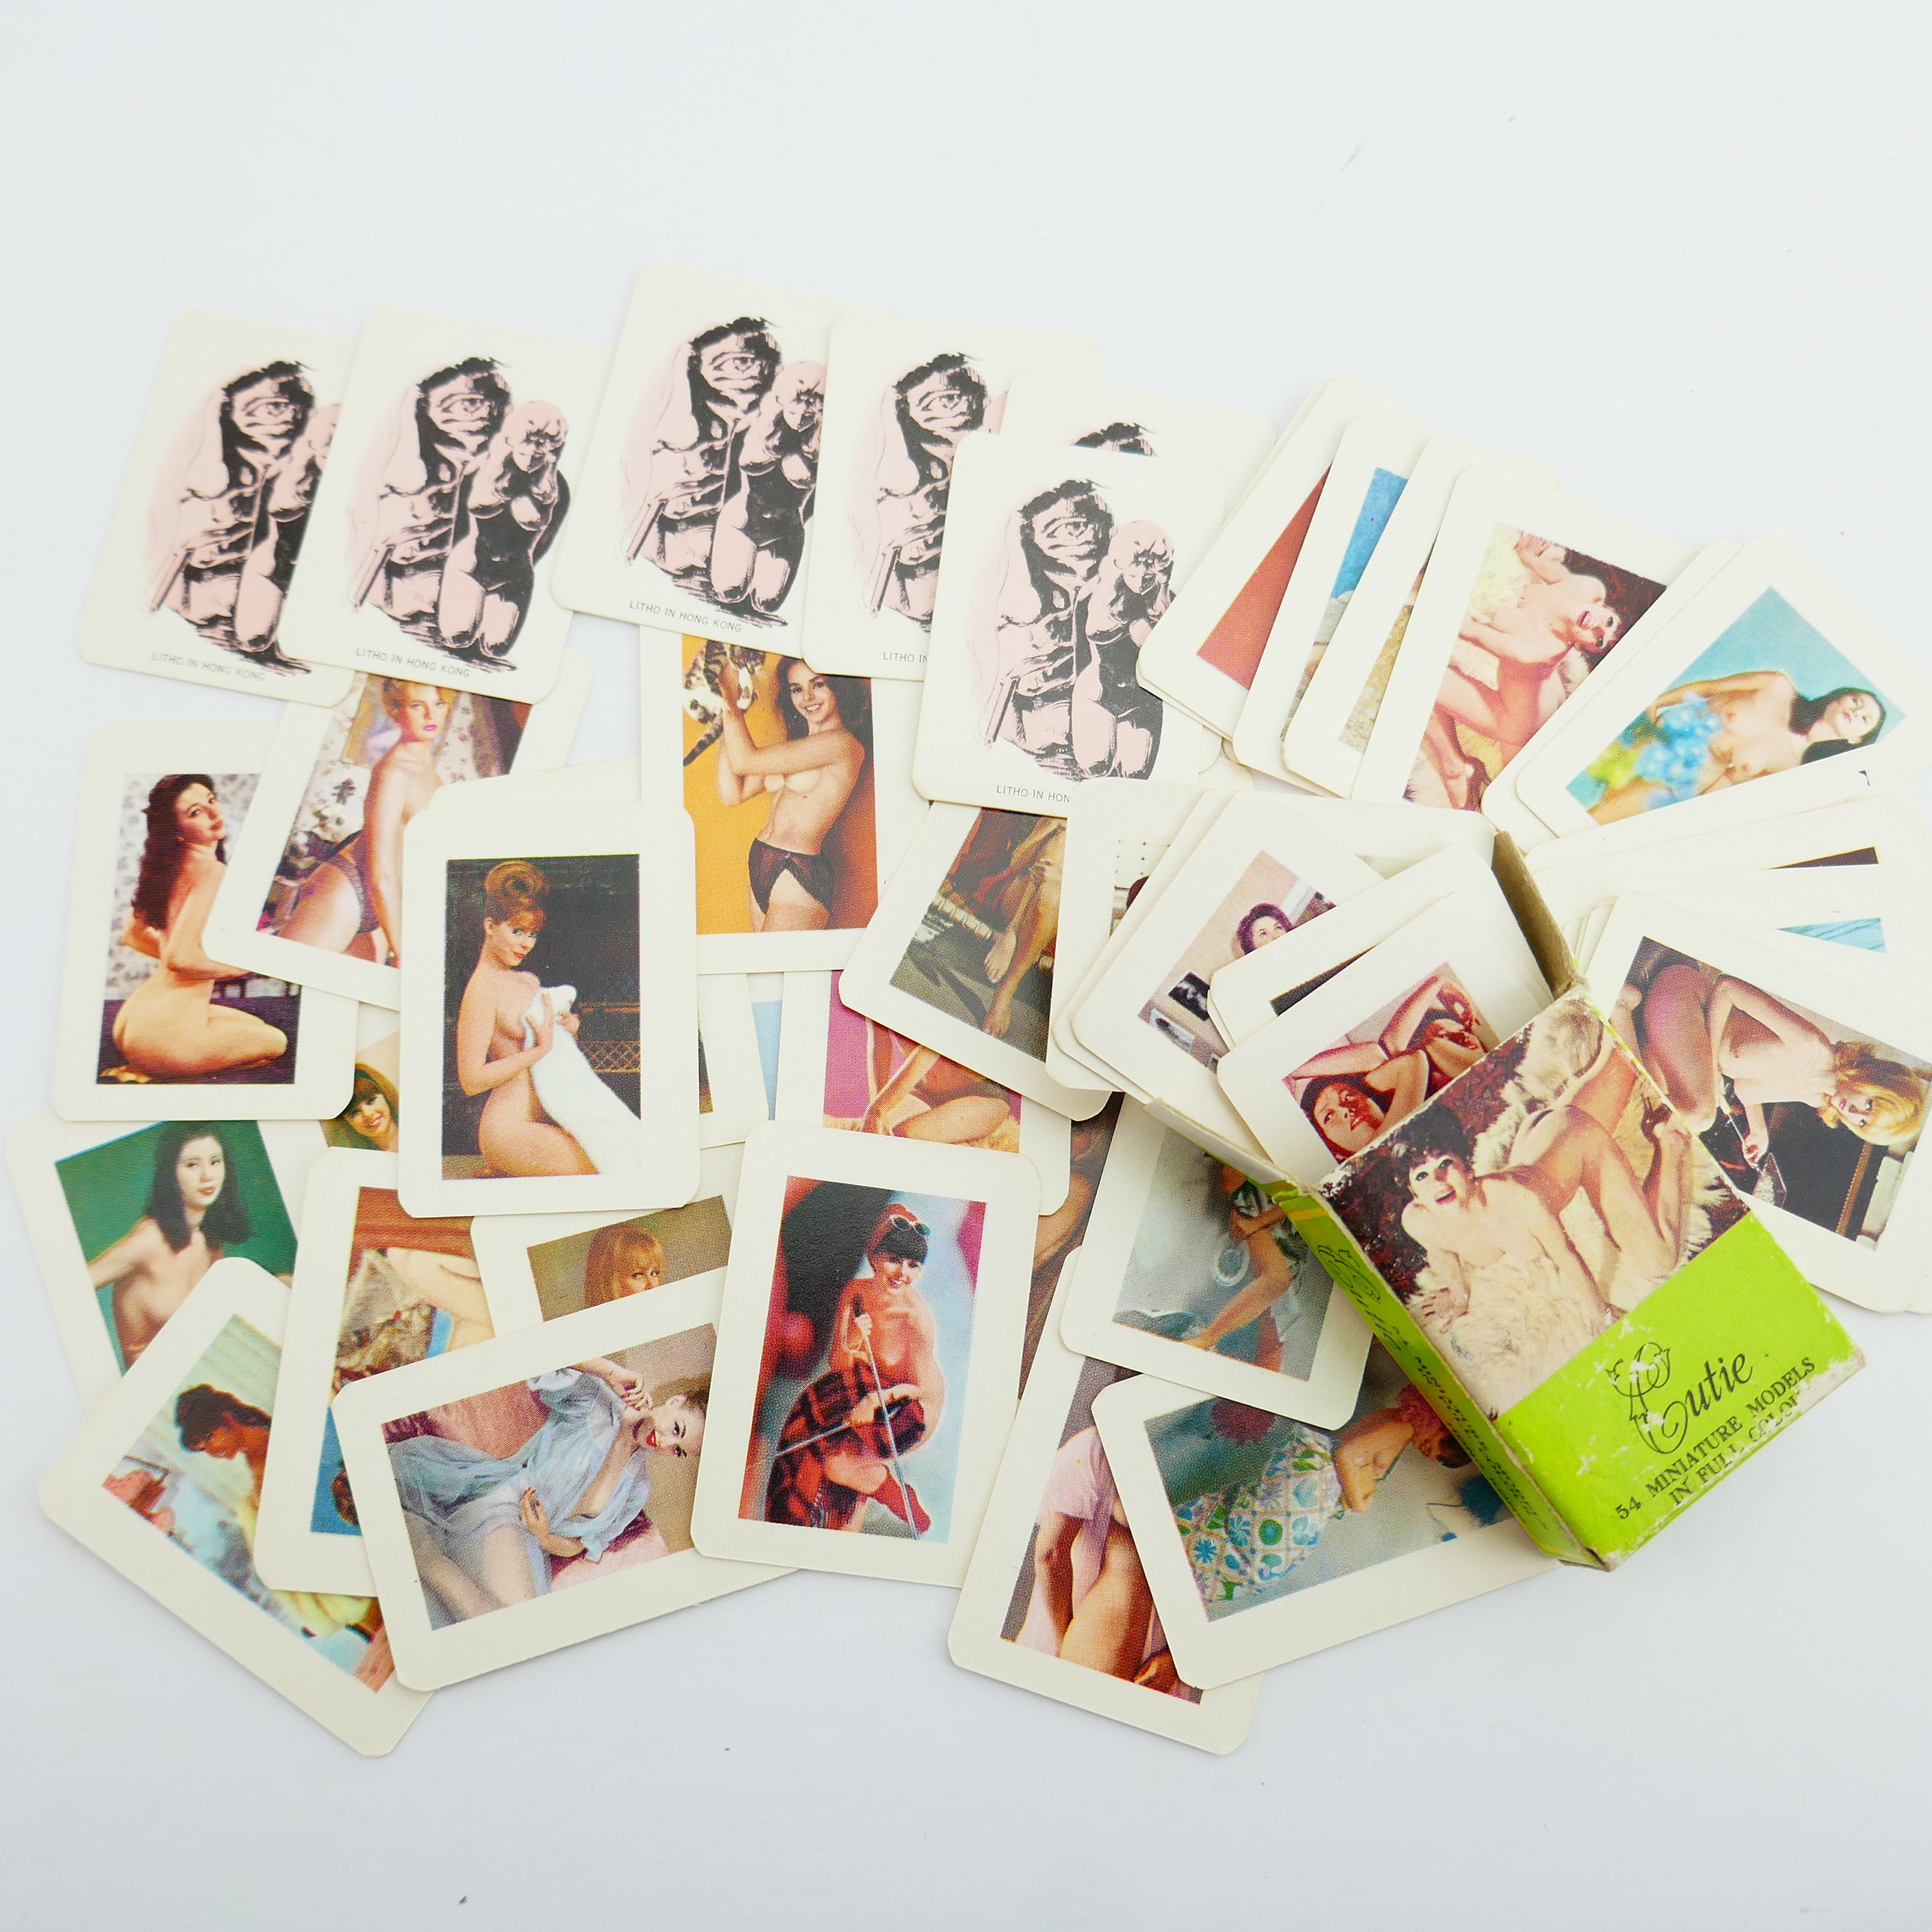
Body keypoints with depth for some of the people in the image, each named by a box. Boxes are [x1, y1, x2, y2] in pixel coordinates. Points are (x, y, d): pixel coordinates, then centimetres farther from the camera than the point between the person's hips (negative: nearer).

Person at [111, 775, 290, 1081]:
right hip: (166, 1029, -9)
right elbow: (181, 958, -25)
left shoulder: (171, 865, 9)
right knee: (275, 1041, 15)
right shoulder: (212, 870, -18)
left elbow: (132, 935, 21)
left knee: (255, 1025, 31)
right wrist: (245, 964, -10)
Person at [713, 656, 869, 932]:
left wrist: (731, 699, 0)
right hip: (762, 869, 9)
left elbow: (745, 761, -14)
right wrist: (725, 718, 10)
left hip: (799, 878, -9)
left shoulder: (842, 743, -12)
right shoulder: (794, 745, 17)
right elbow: (733, 794, 11)